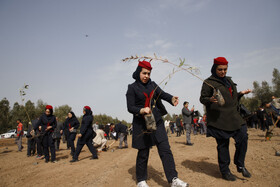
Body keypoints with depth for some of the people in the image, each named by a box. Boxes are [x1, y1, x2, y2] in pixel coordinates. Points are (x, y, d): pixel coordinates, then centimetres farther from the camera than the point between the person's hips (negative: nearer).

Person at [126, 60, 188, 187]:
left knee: (165, 149, -3)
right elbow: (130, 107, -7)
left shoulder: (152, 84, 11)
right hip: (141, 124, -4)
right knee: (143, 153, 5)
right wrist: (142, 110, -27)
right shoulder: (132, 88, -1)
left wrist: (172, 98, -25)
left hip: (156, 121, 4)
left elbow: (162, 94, -3)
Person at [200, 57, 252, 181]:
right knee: (223, 144, -2)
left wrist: (241, 93, 11)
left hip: (233, 116, 7)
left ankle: (240, 165, 19)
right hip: (219, 118, -6)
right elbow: (202, 99, -5)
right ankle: (225, 171, 13)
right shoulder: (208, 82, -3)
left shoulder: (229, 80, 19)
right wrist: (210, 100, -24)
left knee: (243, 136, 0)